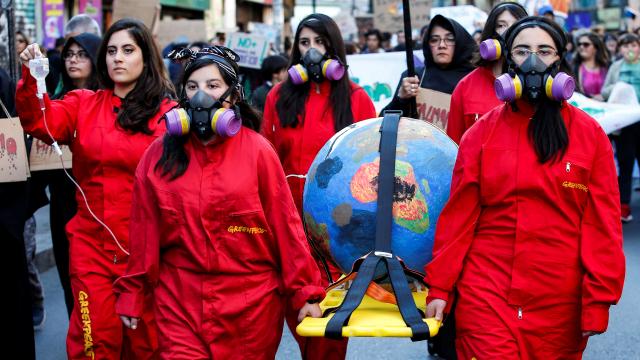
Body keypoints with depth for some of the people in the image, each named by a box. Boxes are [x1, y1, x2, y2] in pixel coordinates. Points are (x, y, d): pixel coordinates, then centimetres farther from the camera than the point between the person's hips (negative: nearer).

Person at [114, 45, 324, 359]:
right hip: (180, 301, 1)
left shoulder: (257, 150, -4)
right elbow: (144, 230, 4)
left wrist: (305, 290, -4)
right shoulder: (159, 154, 1)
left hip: (250, 302, -1)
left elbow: (285, 224, -4)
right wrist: (132, 292, 7)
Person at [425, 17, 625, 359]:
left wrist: (600, 298, -4)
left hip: (560, 303, 0)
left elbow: (603, 222, 0)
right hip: (487, 295, 0)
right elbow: (457, 216, 3)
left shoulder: (589, 134, 2)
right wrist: (440, 286, 0)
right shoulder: (481, 133, 3)